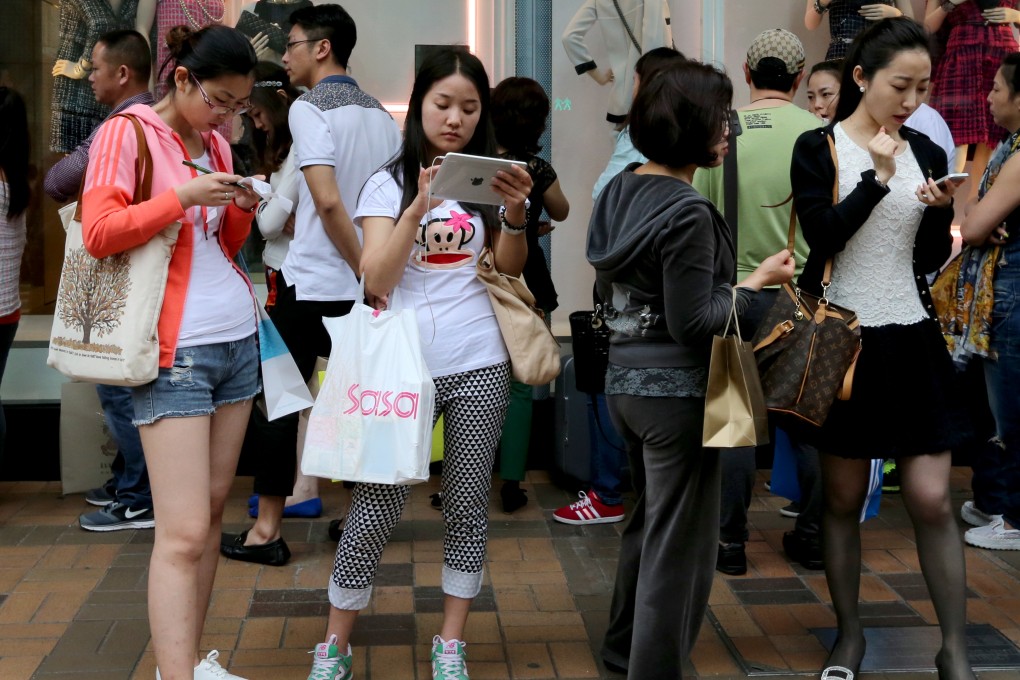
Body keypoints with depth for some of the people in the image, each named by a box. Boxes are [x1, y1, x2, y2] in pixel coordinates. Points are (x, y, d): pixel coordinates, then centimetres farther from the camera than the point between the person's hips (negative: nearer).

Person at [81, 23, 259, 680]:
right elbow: (99, 232, -13)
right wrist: (182, 196, -19)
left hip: (238, 337, 7)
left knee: (214, 509, 8)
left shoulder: (216, 143, 15)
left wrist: (243, 209, 3)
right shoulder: (127, 133, -5)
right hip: (176, 350, -7)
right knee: (184, 532, -11)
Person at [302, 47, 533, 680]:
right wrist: (420, 207, -22)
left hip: (479, 365, 2)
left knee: (468, 505, 6)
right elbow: (376, 280, -9)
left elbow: (509, 269, 4)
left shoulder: (490, 177, 10)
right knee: (377, 505, -3)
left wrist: (516, 212, -15)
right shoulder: (390, 183, 2)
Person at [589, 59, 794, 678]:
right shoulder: (689, 212, -20)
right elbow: (693, 323, -20)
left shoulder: (620, 191, 5)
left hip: (625, 379, 9)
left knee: (647, 520, 25)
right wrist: (757, 281, -10)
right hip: (676, 390, -9)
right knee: (680, 540, 4)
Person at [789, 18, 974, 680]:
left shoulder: (926, 152, 7)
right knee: (844, 498, 7)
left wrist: (941, 213, -11)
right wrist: (877, 178, -21)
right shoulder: (818, 149, -3)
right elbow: (822, 234, -15)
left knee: (932, 500, -2)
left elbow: (931, 261, 8)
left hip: (911, 340, 2)